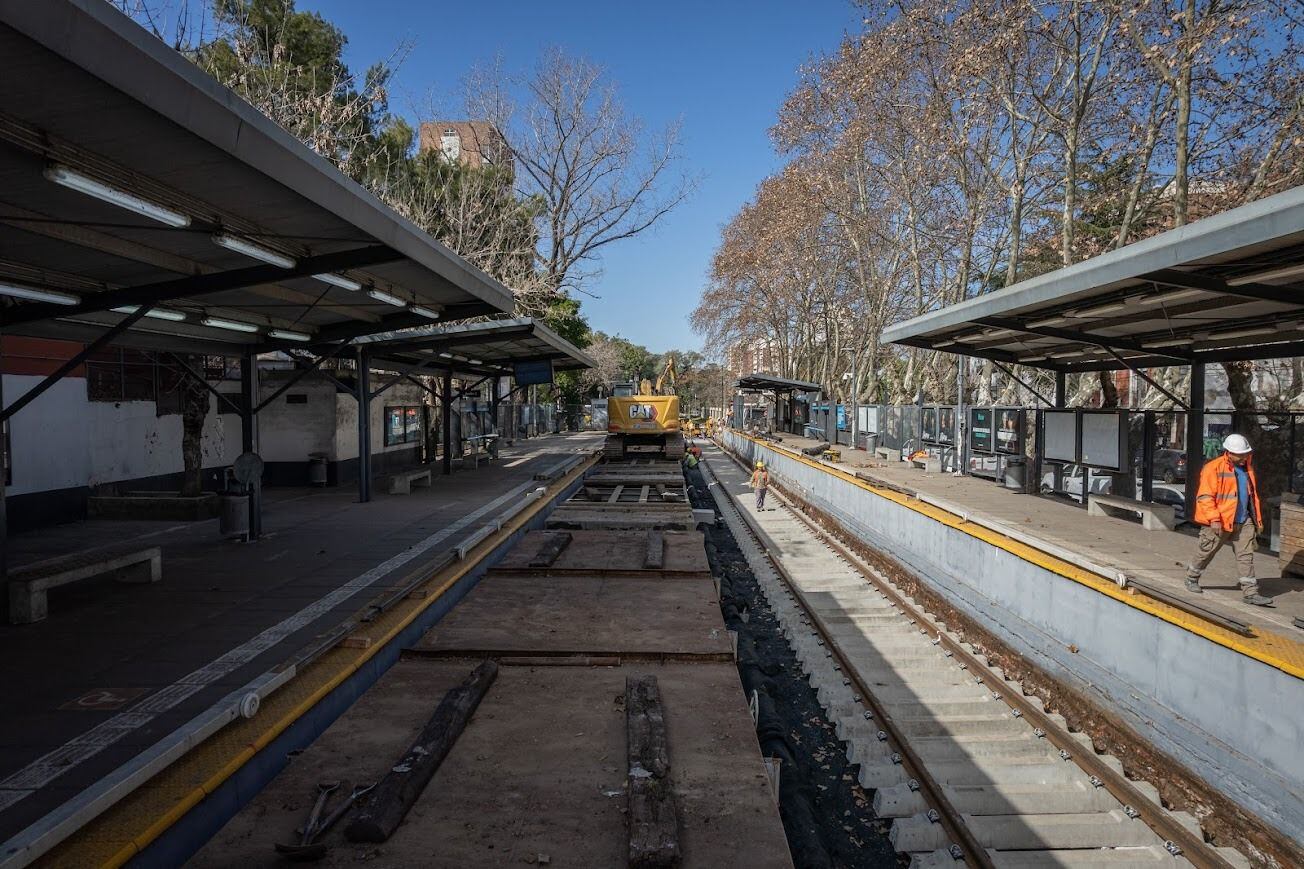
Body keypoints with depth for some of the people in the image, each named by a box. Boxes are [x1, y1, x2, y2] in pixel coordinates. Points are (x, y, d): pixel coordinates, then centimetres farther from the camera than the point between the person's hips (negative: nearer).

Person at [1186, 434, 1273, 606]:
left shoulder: (1247, 468, 12)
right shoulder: (1214, 468, -12)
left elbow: (1253, 495, 21)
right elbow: (1205, 496, -16)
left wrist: (1257, 519, 18)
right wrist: (1213, 519, -22)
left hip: (1244, 522, 6)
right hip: (1219, 522, -6)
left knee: (1246, 556, 2)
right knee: (1206, 552, 7)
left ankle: (1251, 593, 5)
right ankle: (1191, 578, 27)